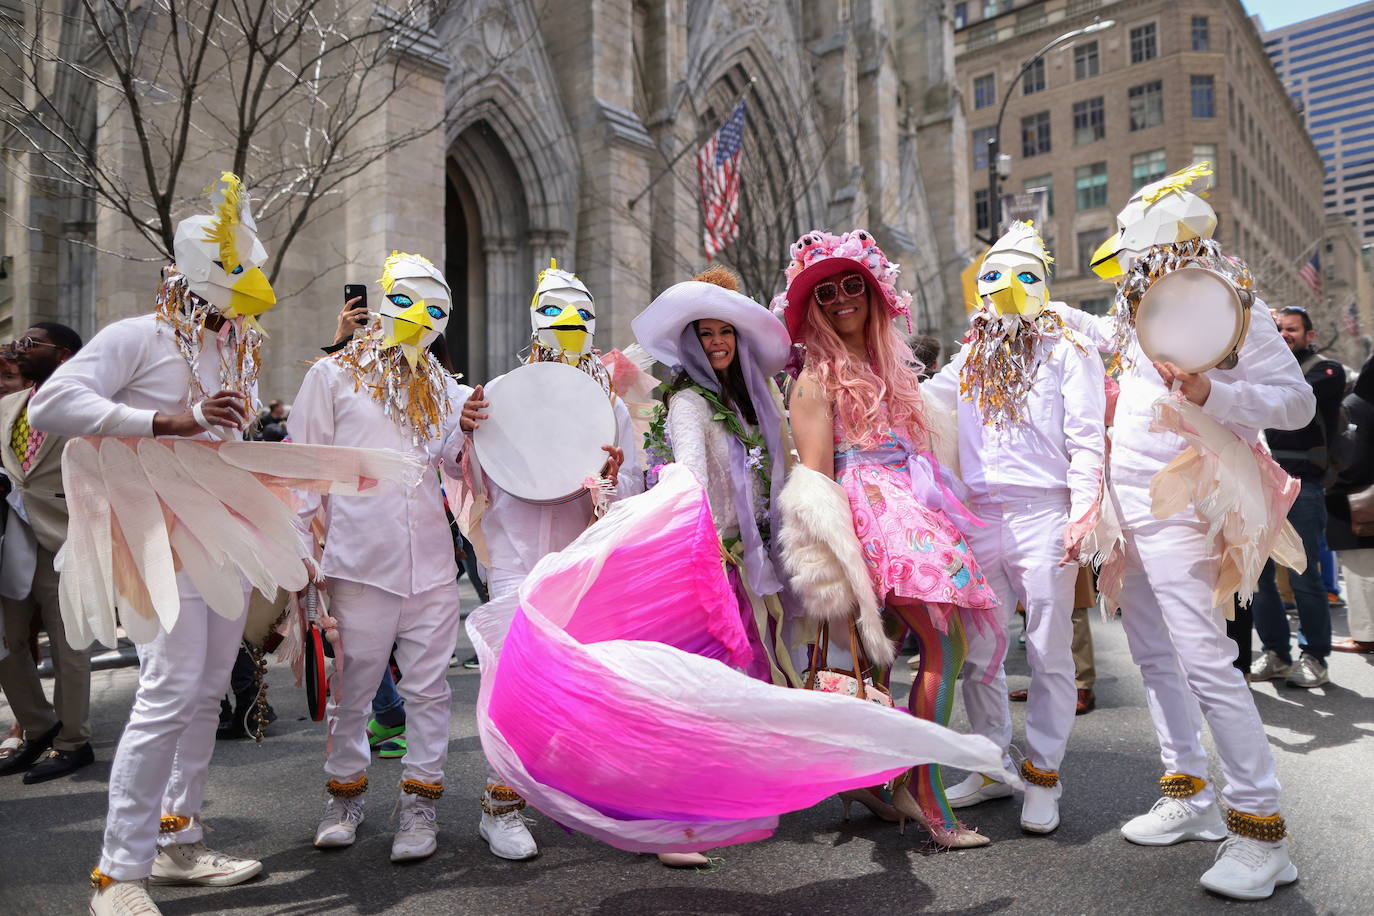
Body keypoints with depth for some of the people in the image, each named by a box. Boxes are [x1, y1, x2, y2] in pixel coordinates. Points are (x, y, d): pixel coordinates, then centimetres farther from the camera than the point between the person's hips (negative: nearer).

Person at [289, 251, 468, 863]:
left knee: (428, 686, 6)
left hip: (431, 558, 4)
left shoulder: (439, 385, 17)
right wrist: (300, 546, -2)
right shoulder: (334, 375, 5)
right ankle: (345, 792, 28)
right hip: (360, 557, -3)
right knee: (353, 686, 7)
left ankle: (420, 801, 18)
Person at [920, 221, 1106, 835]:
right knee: (976, 652, 9)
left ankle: (1042, 775, 13)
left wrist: (1082, 513, -14)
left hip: (1043, 515, -5)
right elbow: (920, 399, 31)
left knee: (1048, 652, 0)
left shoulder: (1067, 349, 3)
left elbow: (1086, 439, -5)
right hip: (980, 518, 5)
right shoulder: (971, 357, 18)